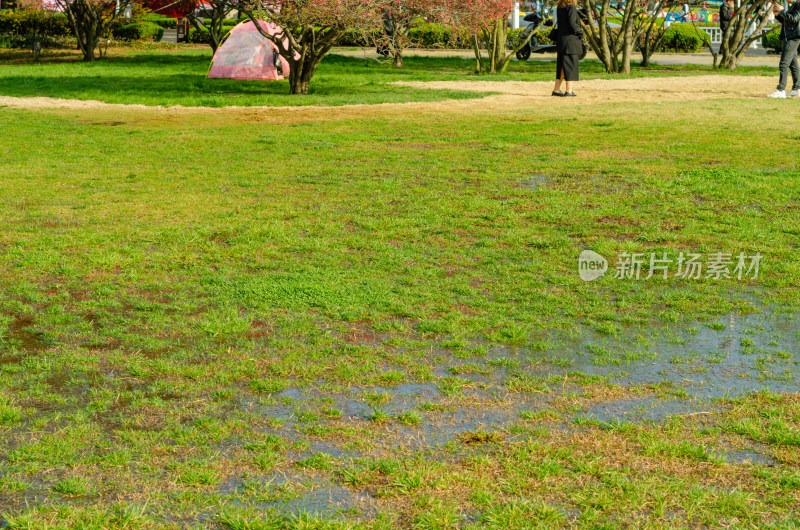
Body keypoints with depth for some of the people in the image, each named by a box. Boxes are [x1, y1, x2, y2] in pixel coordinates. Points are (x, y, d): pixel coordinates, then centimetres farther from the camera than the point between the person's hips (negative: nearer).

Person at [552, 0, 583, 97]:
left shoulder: (559, 8, 10)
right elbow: (572, 23, -20)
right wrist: (580, 31, -5)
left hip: (561, 40, 7)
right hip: (571, 39, -7)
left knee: (562, 66, 14)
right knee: (571, 66, -2)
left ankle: (556, 89, 17)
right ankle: (569, 91, -2)